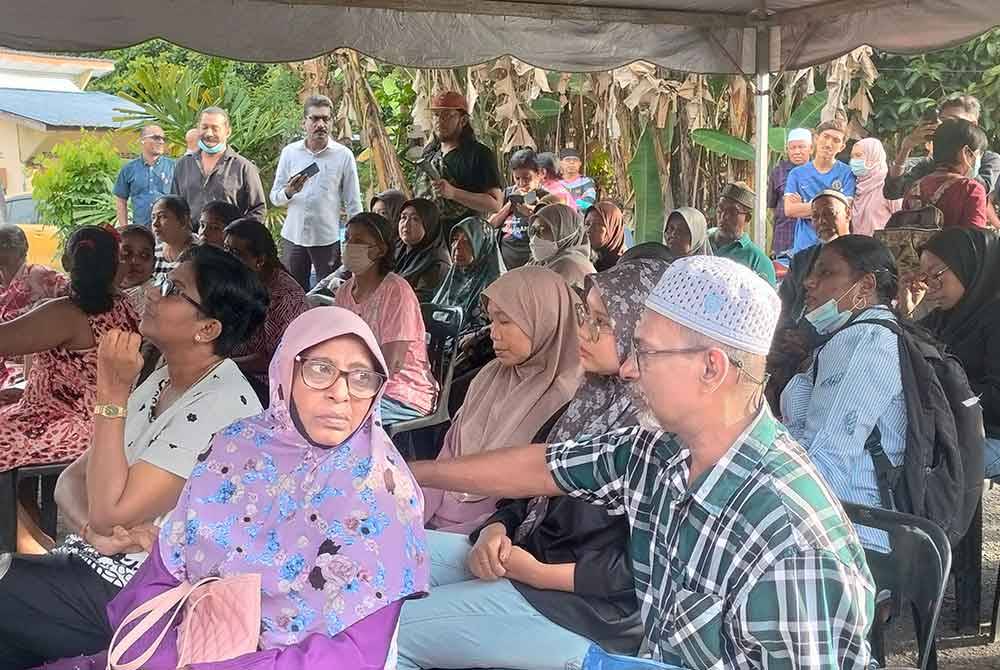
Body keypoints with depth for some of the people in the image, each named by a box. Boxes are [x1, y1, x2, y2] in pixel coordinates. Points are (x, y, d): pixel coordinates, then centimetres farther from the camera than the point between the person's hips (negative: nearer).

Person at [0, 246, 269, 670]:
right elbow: (71, 479, 8)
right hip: (84, 562, 8)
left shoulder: (223, 405, -19)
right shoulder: (160, 382, 11)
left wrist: (113, 393, -18)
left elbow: (109, 511, -21)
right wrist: (94, 530, -14)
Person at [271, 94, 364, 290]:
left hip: (329, 239, -2)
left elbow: (353, 205, 2)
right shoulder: (289, 152, 5)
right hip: (293, 236, 2)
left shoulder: (344, 155, -1)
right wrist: (289, 192, -15)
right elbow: (275, 198, 6)